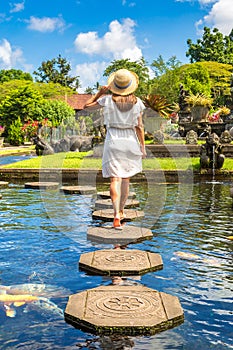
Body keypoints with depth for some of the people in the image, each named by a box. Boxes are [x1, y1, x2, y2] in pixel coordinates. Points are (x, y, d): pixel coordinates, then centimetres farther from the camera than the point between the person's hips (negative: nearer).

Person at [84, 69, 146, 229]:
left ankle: (117, 215, -17)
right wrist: (143, 146, 5)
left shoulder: (107, 100, -5)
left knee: (115, 179, -4)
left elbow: (87, 106, 7)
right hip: (130, 142, 2)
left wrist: (100, 92, 9)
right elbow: (139, 127, -1)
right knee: (126, 178, 14)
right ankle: (121, 211, 26)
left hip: (113, 141, -1)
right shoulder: (137, 102, -2)